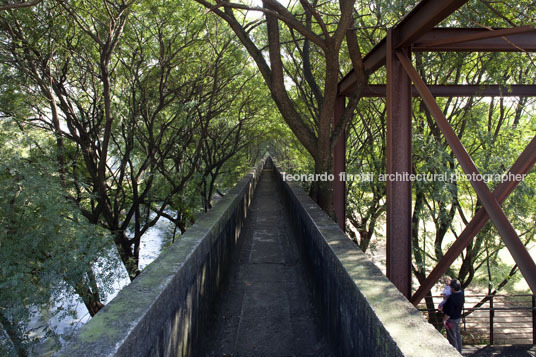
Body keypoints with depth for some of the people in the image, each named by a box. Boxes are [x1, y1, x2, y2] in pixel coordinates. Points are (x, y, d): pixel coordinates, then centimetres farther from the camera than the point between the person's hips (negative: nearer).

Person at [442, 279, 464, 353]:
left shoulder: (452, 298, -33)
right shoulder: (461, 293, -7)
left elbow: (449, 312, -27)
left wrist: (444, 320, -14)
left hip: (451, 319, -9)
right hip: (458, 317, 9)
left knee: (452, 337, 6)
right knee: (457, 335, 21)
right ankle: (459, 352, 35)